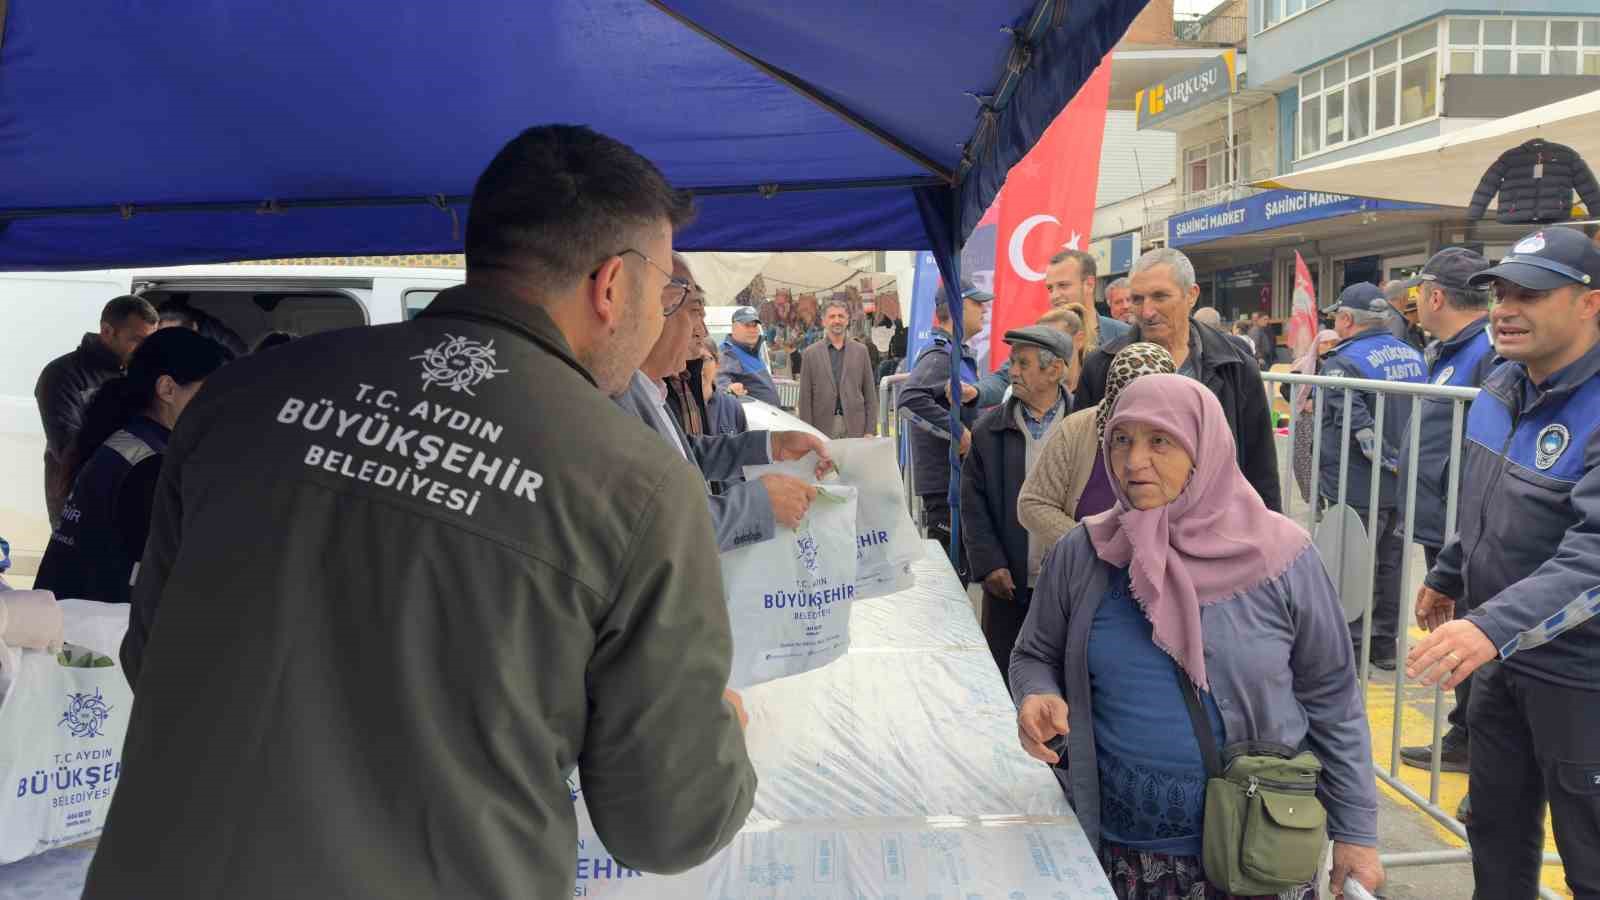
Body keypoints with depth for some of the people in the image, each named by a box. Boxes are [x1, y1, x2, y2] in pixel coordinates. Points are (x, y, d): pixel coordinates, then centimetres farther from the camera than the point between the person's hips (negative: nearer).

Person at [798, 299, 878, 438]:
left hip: (855, 427, 1)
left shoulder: (860, 350, 10)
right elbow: (805, 397, 4)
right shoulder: (811, 353, 6)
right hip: (823, 428, -1)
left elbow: (870, 394, 9)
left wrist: (870, 431, 1)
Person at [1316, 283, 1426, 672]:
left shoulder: (1342, 364, -18)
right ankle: (1384, 643, 26)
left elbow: (1359, 426, -26)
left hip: (1358, 489, -7)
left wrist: (1387, 462, -17)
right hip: (1405, 485, 8)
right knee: (1391, 562, 16)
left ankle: (1350, 646, 9)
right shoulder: (1414, 356, 9)